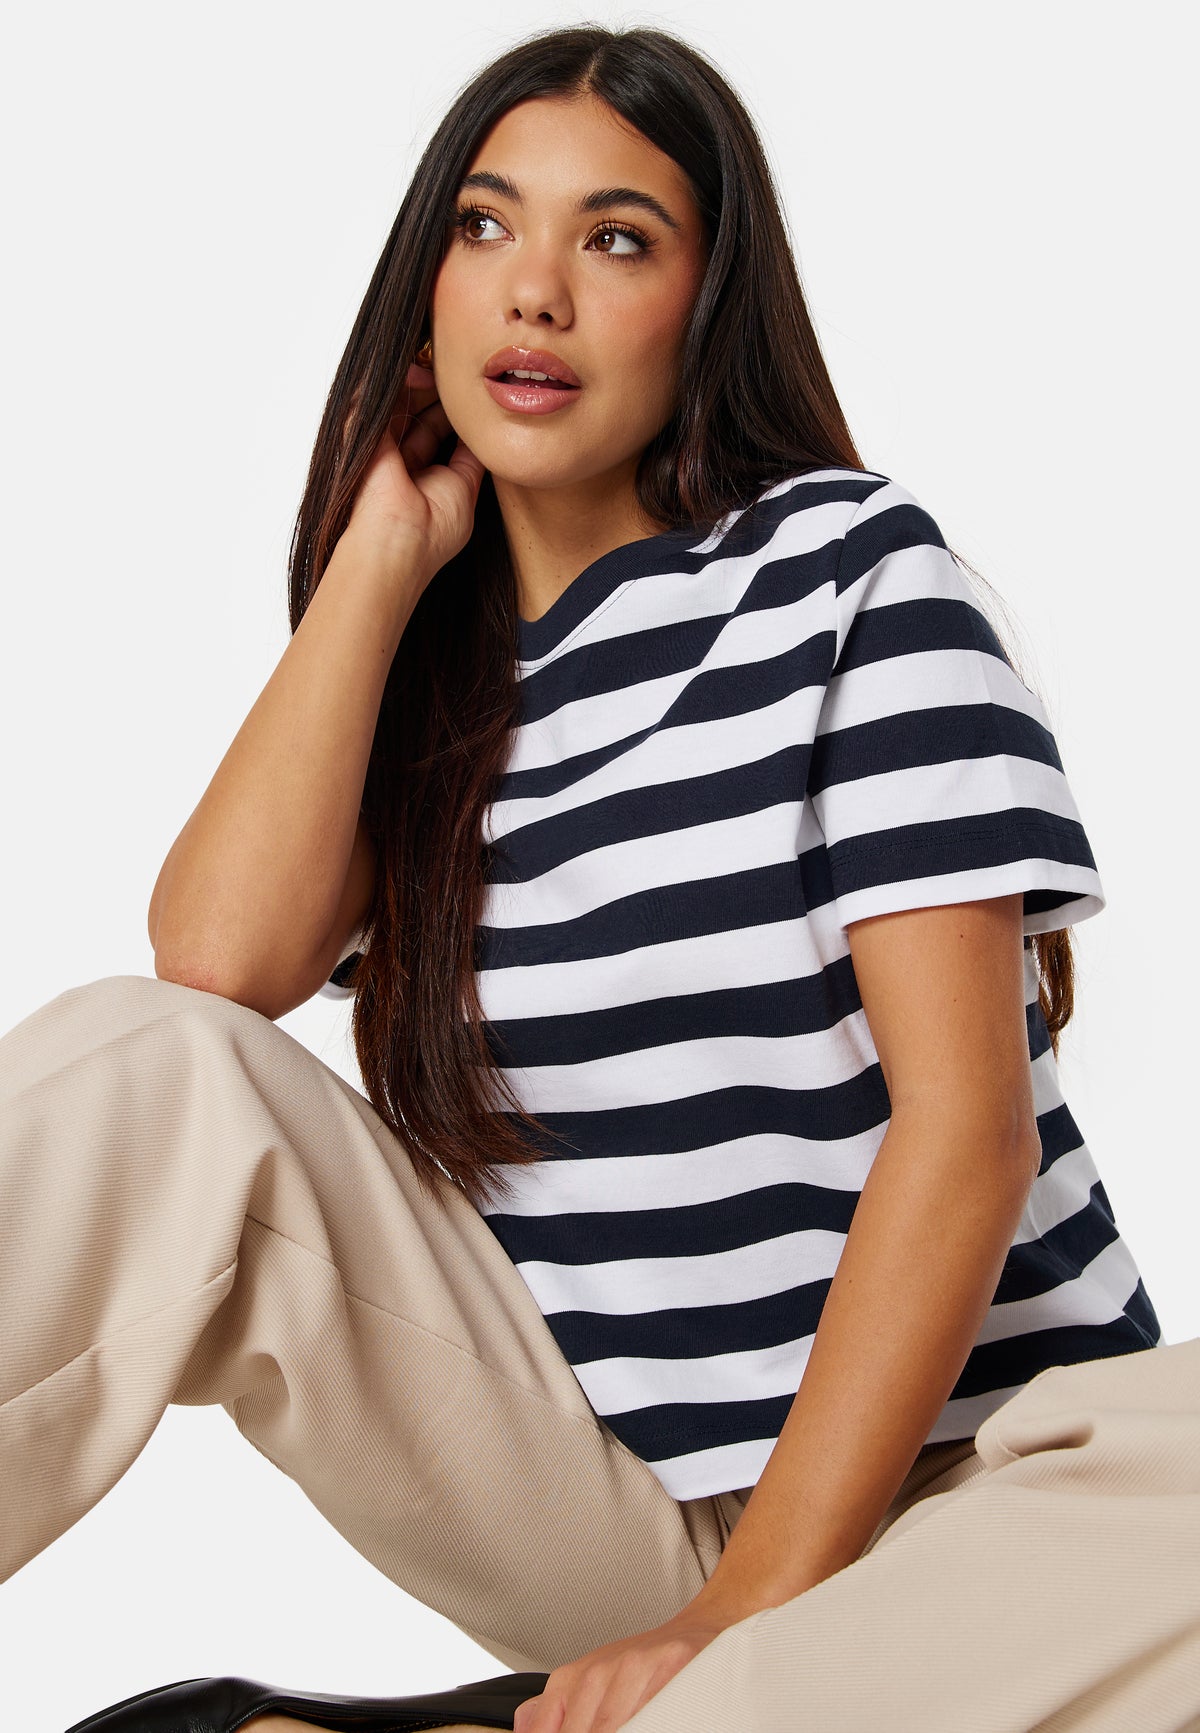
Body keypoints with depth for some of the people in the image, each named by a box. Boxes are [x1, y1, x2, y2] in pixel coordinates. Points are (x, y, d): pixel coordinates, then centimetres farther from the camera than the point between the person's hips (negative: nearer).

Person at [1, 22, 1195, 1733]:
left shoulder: (846, 562, -3)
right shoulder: (424, 670, 10)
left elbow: (969, 1118, -12)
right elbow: (216, 961, -11)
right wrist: (387, 553, -1)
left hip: (917, 1492, -3)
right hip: (604, 1500, 3)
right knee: (151, 1062, -17)